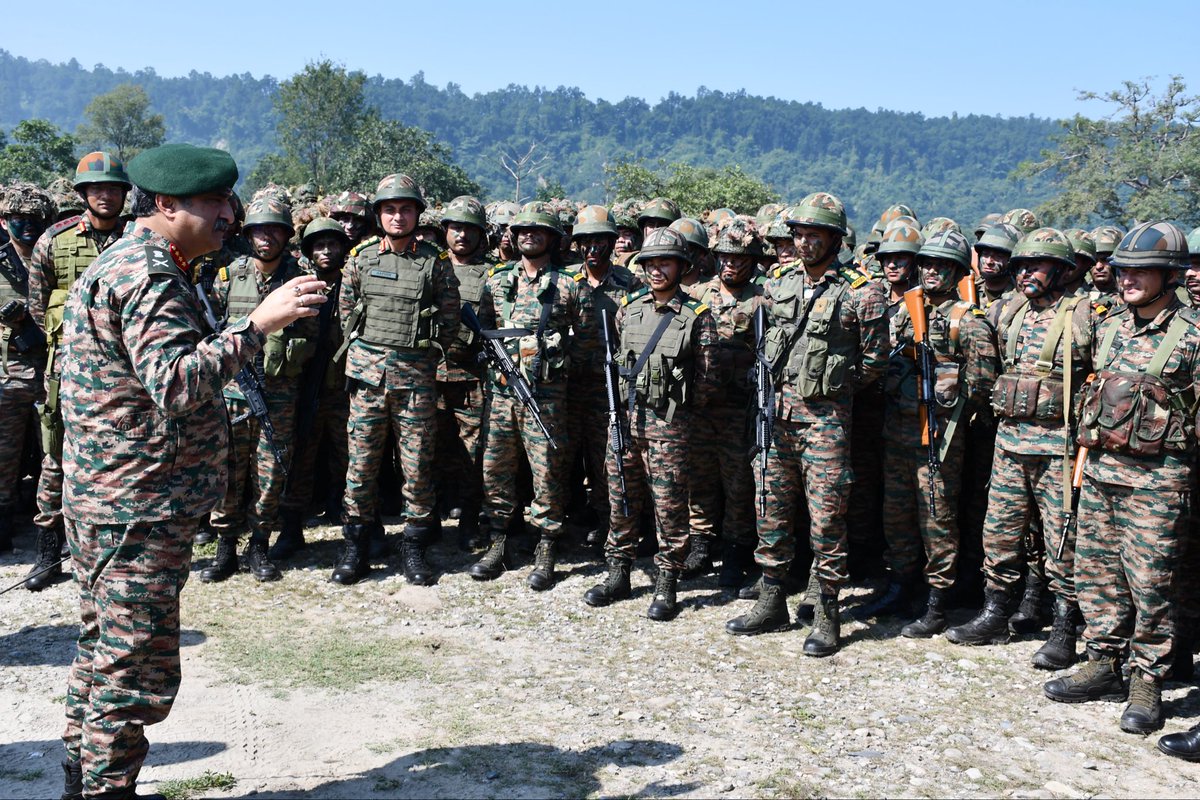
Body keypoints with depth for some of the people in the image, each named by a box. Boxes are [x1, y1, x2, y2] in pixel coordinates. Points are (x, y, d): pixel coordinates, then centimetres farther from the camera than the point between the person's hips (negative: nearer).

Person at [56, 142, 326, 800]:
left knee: (105, 655, 20)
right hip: (139, 510, -11)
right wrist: (257, 324, -34)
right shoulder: (148, 276, -18)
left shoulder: (123, 264, 16)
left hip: (107, 505, 11)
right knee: (136, 670, -3)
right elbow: (176, 383, -32)